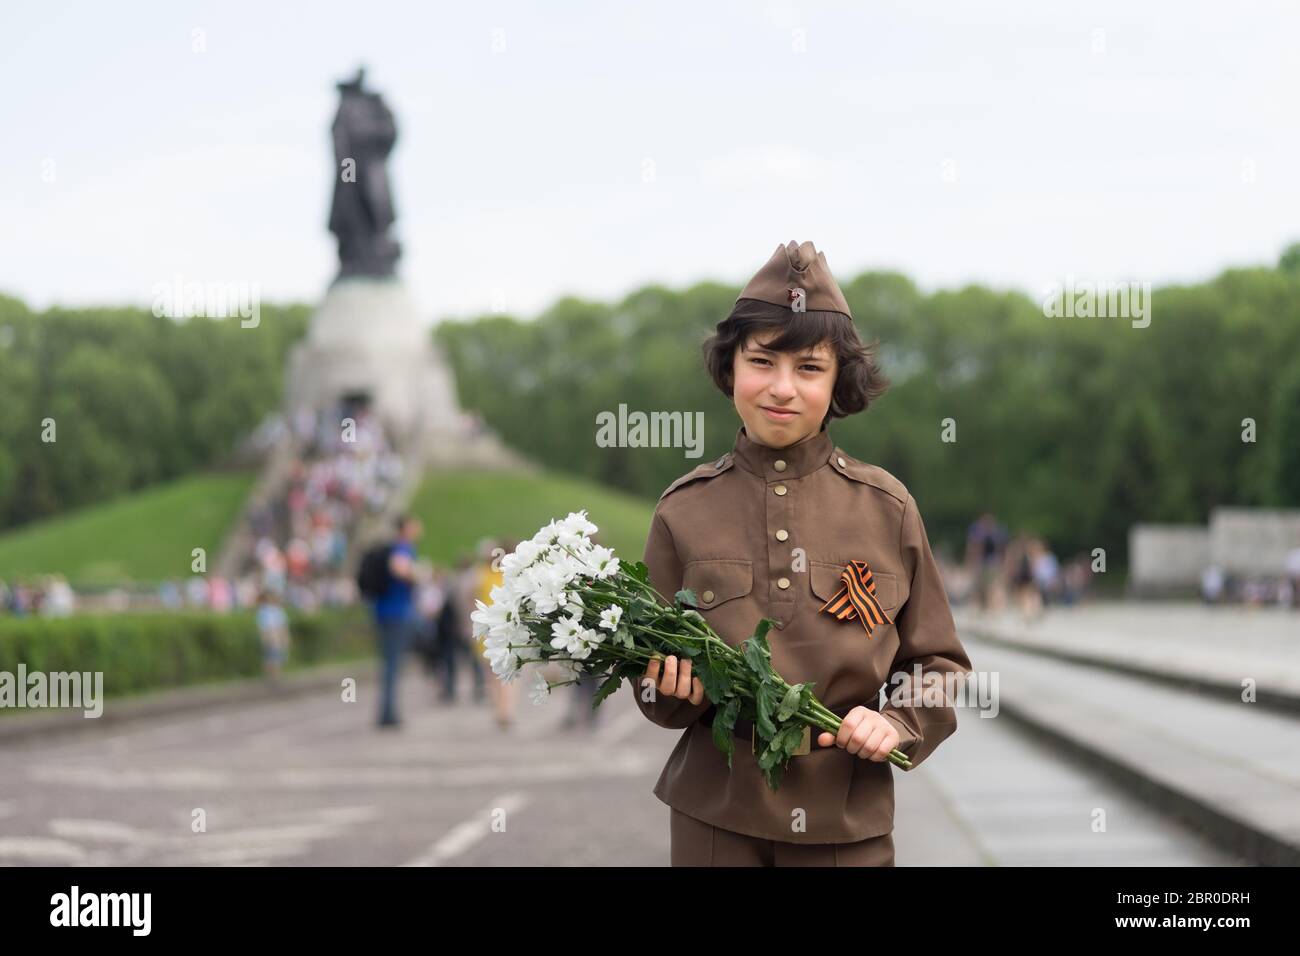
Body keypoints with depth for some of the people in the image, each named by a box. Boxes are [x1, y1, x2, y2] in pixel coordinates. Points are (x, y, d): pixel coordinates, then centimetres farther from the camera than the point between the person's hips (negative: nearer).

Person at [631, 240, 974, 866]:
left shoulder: (887, 508, -1)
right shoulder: (684, 510, 0)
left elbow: (939, 667, 5)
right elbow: (655, 687, 6)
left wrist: (898, 724, -13)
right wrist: (676, 690, -15)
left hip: (848, 822, 0)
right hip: (716, 819, 0)